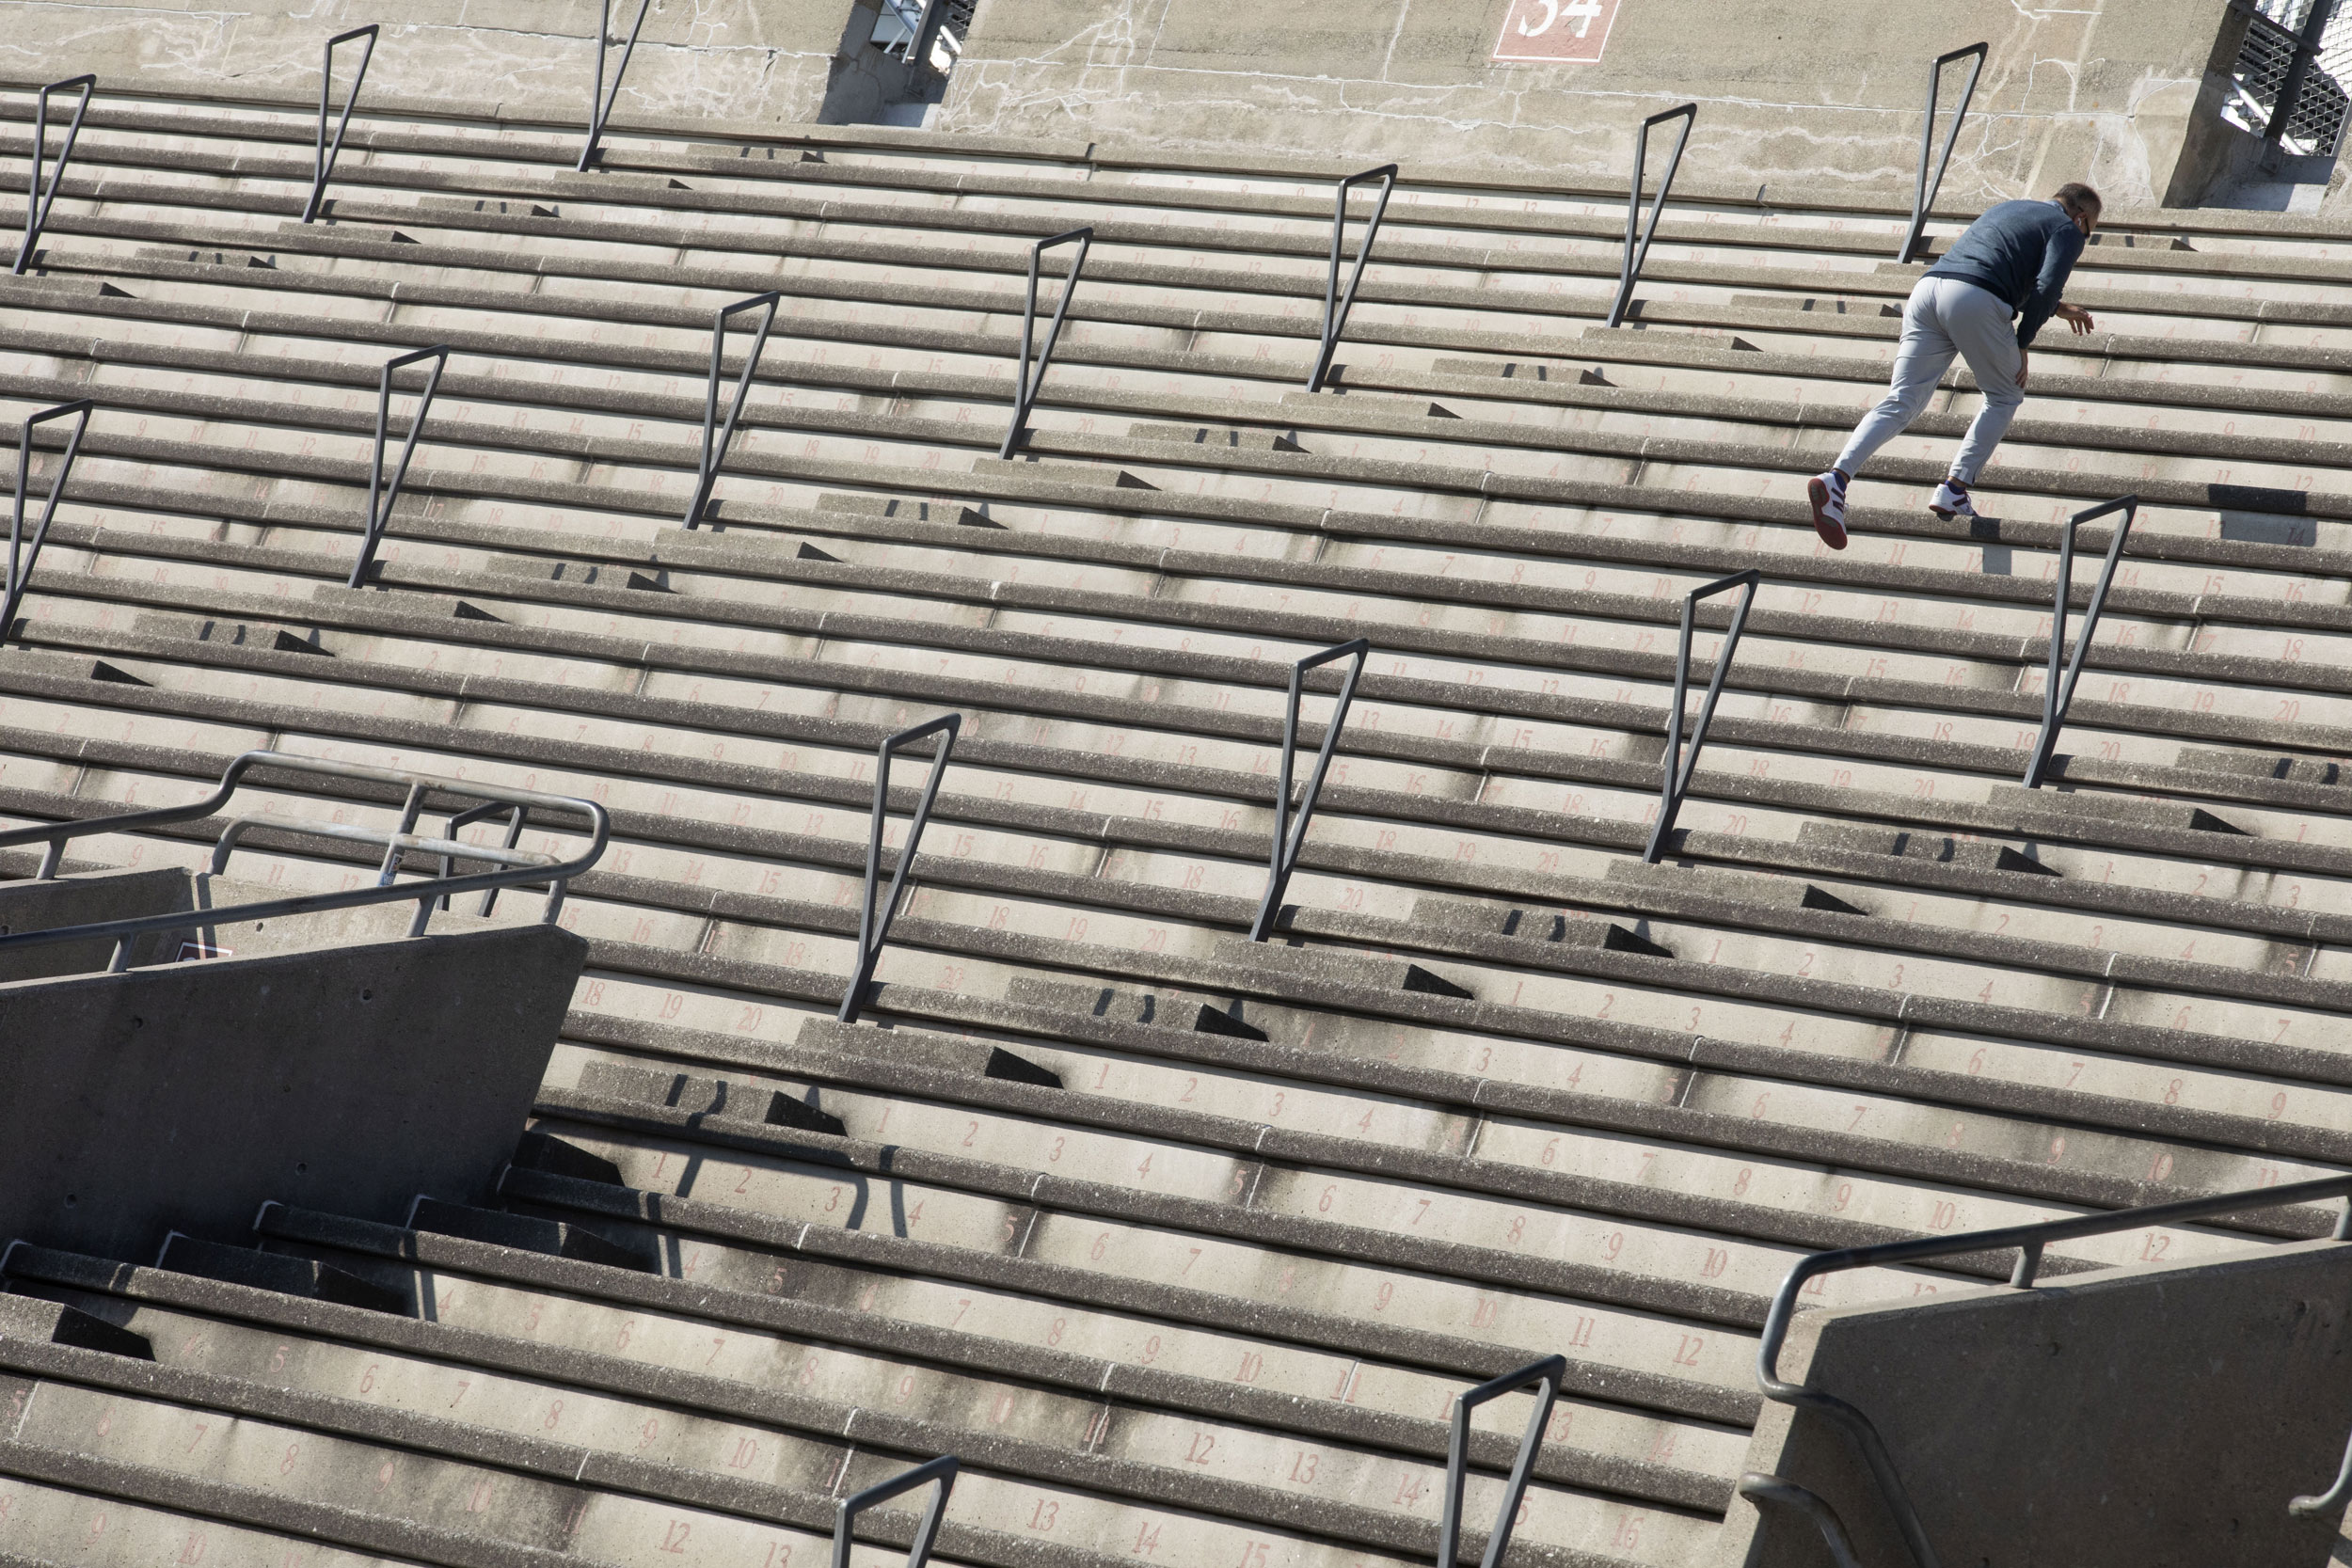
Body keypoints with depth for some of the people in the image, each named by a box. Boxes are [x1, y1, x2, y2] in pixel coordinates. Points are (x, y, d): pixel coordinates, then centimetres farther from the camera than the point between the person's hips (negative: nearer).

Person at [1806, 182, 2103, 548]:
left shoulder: (2005, 210, 36)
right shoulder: (2066, 230, 12)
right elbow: (2044, 287, -3)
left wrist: (2059, 310, 53)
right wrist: (2021, 347, 6)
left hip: (1928, 287, 6)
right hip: (1974, 302, -6)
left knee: (1900, 403, 1)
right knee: (2005, 396, 16)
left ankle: (1837, 478, -19)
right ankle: (1954, 491, 6)